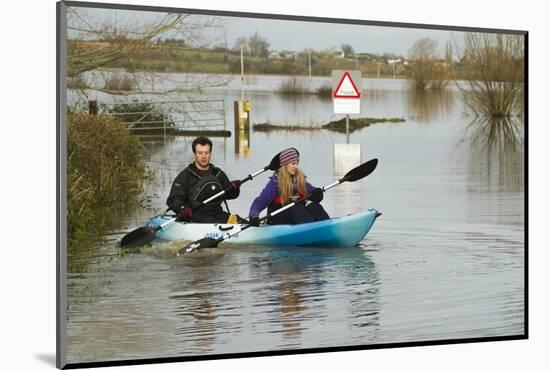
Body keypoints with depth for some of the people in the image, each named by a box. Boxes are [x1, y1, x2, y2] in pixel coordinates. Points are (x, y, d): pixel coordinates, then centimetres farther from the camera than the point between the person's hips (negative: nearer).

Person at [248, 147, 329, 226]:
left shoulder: (300, 179, 11)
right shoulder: (275, 181, -6)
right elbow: (260, 201, -12)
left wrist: (316, 193, -23)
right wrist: (253, 215, -30)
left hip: (298, 215, 4)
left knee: (314, 206, -22)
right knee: (297, 208, -31)